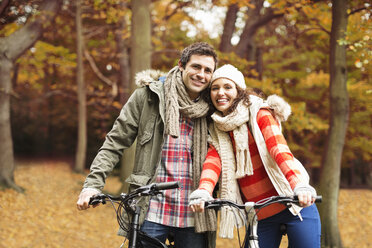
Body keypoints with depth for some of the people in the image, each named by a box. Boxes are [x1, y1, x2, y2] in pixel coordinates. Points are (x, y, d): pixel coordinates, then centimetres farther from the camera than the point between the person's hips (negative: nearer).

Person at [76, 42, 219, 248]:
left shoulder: (211, 110, 8)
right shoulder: (149, 95, 1)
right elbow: (116, 142, 0)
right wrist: (93, 183, -10)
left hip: (193, 217, 2)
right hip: (152, 213, -2)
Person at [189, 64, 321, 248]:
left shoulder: (259, 114, -4)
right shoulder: (215, 130, 7)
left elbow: (279, 149, -19)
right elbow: (213, 161, -10)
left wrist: (300, 186, -36)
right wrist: (203, 192, -31)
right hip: (260, 217, 3)